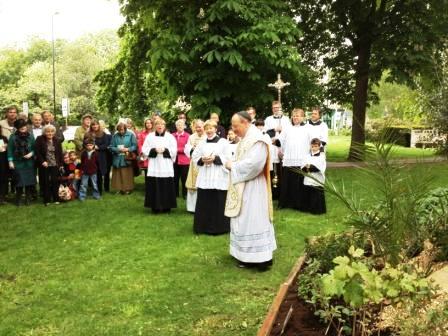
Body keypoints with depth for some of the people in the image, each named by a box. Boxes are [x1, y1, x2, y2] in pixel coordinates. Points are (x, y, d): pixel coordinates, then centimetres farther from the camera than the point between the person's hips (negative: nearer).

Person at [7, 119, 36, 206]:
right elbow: (10, 150, -3)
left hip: (29, 163, 2)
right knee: (19, 182, 0)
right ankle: (18, 199, 14)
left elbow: (34, 148, 7)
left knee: (29, 182, 3)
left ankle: (28, 199, 15)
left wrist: (31, 153, -12)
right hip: (18, 163, -2)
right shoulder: (13, 137, -6)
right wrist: (10, 161, -7)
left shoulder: (30, 136, -1)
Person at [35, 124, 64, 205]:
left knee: (55, 182, 2)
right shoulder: (40, 140, -4)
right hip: (44, 165, -2)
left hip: (55, 165, 2)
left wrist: (61, 164, 3)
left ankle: (56, 199, 13)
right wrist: (42, 161, -15)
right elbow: (37, 152, -7)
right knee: (45, 183, 2)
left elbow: (60, 153, 6)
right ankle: (46, 200, 11)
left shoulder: (57, 140, 4)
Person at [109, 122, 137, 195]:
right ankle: (120, 189, 15)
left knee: (127, 176, 1)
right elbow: (111, 147, 3)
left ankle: (128, 189, 13)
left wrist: (128, 149, -18)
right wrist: (118, 149, -13)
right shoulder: (115, 136, 6)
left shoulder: (131, 135, -2)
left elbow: (135, 146, -4)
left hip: (127, 159, -2)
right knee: (118, 176, 5)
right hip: (117, 160, 2)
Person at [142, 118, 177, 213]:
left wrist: (165, 150, -15)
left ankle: (166, 207, 9)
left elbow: (174, 151, 0)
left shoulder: (170, 136, 5)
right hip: (154, 167, 1)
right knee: (154, 187, -1)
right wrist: (154, 150, -13)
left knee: (166, 187, 0)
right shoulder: (150, 136, 7)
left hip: (166, 167, 0)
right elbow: (144, 150, 2)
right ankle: (155, 207, 8)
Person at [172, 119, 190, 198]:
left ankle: (185, 194, 14)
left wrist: (178, 149, -12)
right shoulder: (173, 135, 7)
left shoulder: (187, 136, -5)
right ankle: (175, 193, 22)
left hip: (184, 160, -3)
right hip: (174, 159, 4)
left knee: (184, 178, 3)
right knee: (175, 178, 11)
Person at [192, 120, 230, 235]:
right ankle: (204, 227, 13)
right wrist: (202, 160, -8)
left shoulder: (223, 142, 1)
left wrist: (215, 158, -16)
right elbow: (194, 156, 11)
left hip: (219, 178, -3)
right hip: (204, 178, 4)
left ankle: (219, 227, 9)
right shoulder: (202, 143, 13)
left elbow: (228, 158, -6)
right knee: (204, 203, 4)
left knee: (219, 204, -1)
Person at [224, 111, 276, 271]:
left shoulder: (256, 139, -18)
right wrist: (233, 164, -1)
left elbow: (253, 163, -27)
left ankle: (261, 257, 2)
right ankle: (248, 255, 21)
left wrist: (233, 166, -16)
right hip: (242, 187, 10)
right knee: (244, 220, 13)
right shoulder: (245, 138, 12)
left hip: (252, 188, -10)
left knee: (253, 220, -5)